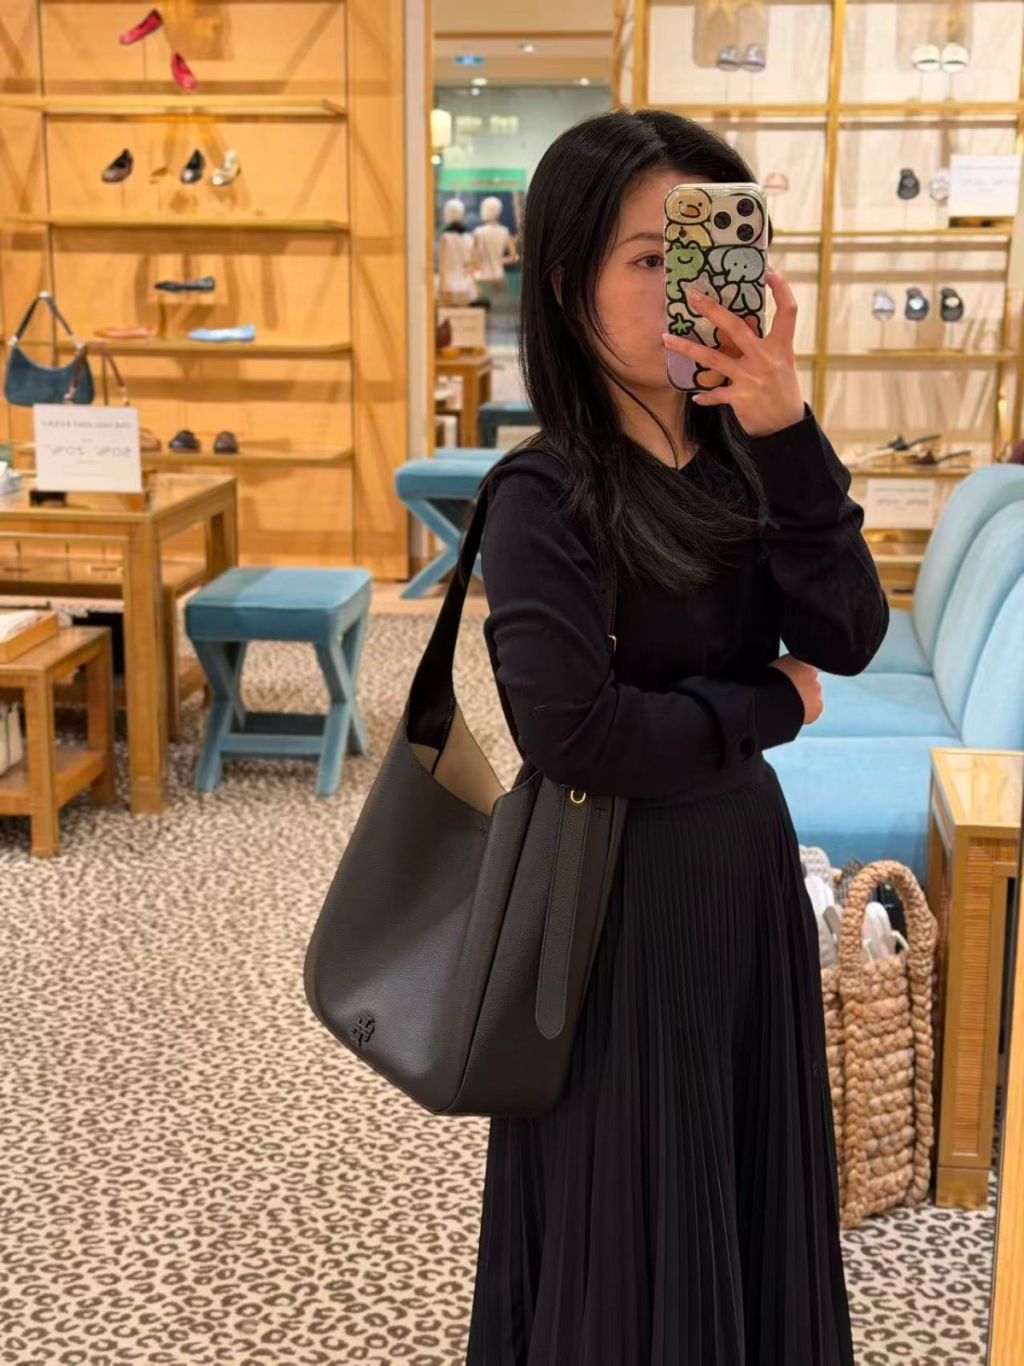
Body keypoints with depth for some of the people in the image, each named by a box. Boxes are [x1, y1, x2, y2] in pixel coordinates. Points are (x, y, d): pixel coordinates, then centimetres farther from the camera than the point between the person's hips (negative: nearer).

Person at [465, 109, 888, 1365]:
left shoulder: (742, 461, -1)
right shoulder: (543, 497, -19)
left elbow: (848, 637, -10)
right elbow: (573, 732, -26)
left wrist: (787, 439, -21)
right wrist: (771, 707, -13)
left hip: (749, 859, 6)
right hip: (619, 885, -6)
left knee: (747, 1181, 21)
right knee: (633, 1216, 10)